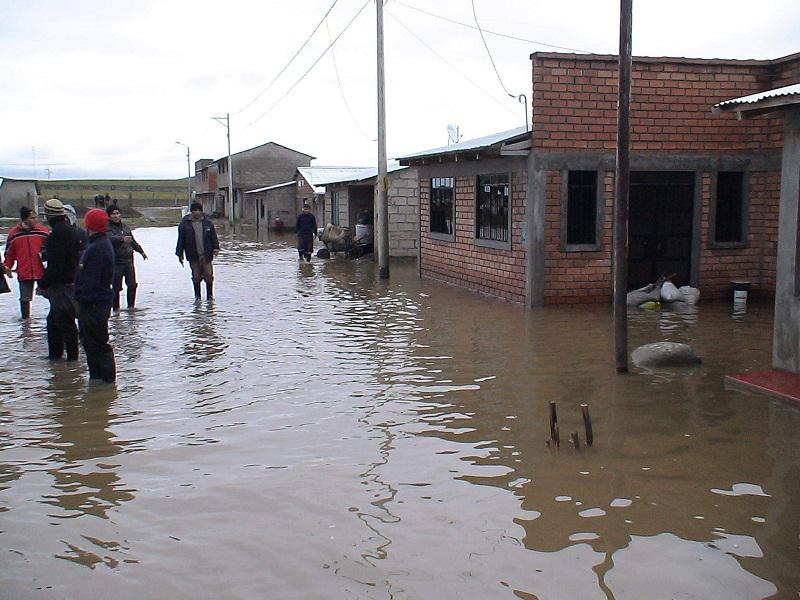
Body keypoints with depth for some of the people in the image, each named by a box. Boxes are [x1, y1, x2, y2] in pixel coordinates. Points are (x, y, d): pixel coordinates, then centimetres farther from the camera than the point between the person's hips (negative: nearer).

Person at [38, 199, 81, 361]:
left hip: (61, 285, -10)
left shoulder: (58, 232, -17)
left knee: (65, 322, -4)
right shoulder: (70, 230, 14)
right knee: (53, 320, 19)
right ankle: (55, 354, 27)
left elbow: (55, 264, -21)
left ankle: (72, 357, 1)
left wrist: (44, 284, -14)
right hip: (70, 280, 10)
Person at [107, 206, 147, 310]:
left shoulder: (125, 227, 14)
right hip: (116, 262, -6)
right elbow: (111, 238, -29)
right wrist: (122, 239, -47)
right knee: (116, 287, -5)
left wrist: (141, 251, 37)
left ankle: (131, 306, 19)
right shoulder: (108, 228, -7)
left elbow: (133, 241, 28)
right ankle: (116, 308, 5)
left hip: (128, 260, 6)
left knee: (132, 285, 6)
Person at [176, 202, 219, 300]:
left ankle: (209, 296, 13)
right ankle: (197, 296, 17)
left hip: (206, 254, 1)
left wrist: (216, 248, -1)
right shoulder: (185, 223, 1)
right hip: (193, 256, -1)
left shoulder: (207, 222, 6)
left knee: (208, 275, -1)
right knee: (196, 276, 4)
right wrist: (180, 254, 2)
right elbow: (181, 239, 3)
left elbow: (213, 236, 11)